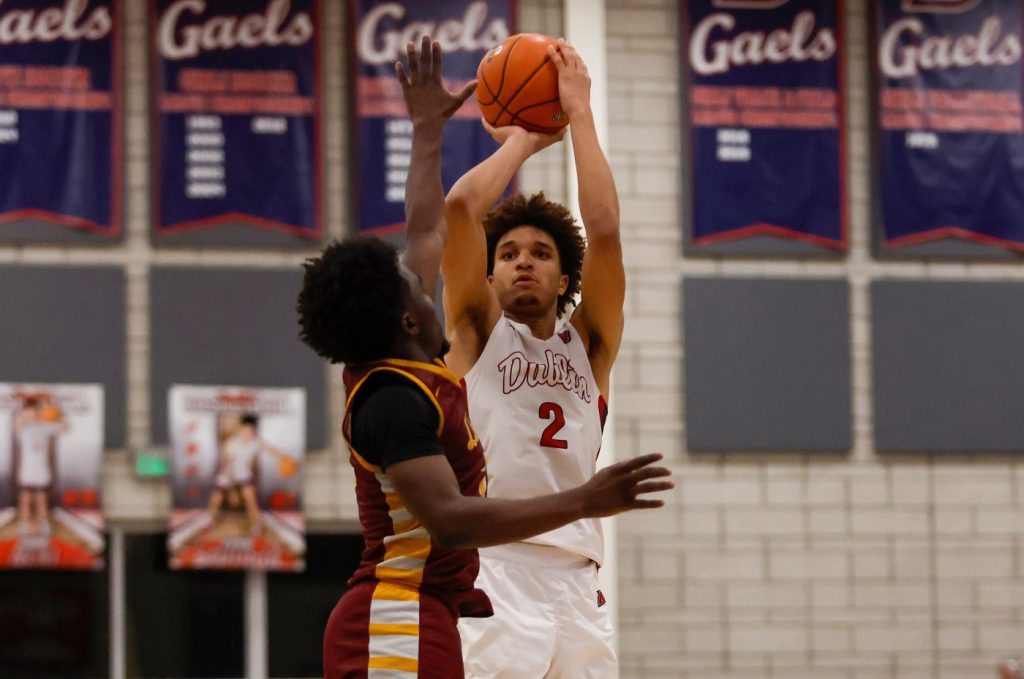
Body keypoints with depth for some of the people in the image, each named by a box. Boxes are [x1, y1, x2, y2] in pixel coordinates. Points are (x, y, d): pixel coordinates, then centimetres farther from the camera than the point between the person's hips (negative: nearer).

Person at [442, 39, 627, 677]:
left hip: (578, 585, 3)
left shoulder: (588, 346, 19)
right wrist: (524, 138, 14)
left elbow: (605, 230, 5)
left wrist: (579, 112, 10)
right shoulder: (478, 332, 14)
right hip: (490, 578, -3)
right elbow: (460, 208, 0)